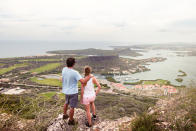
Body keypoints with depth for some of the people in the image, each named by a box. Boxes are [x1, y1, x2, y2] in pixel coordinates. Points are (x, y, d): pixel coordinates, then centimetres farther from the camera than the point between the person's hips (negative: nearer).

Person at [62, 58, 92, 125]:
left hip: (66, 91, 7)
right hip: (73, 92, -7)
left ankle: (65, 115, 47)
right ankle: (71, 120, 27)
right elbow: (83, 81, -30)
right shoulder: (75, 72, -26)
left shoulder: (64, 69, -7)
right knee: (72, 107, 11)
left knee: (66, 103, 30)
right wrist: (89, 76, -16)